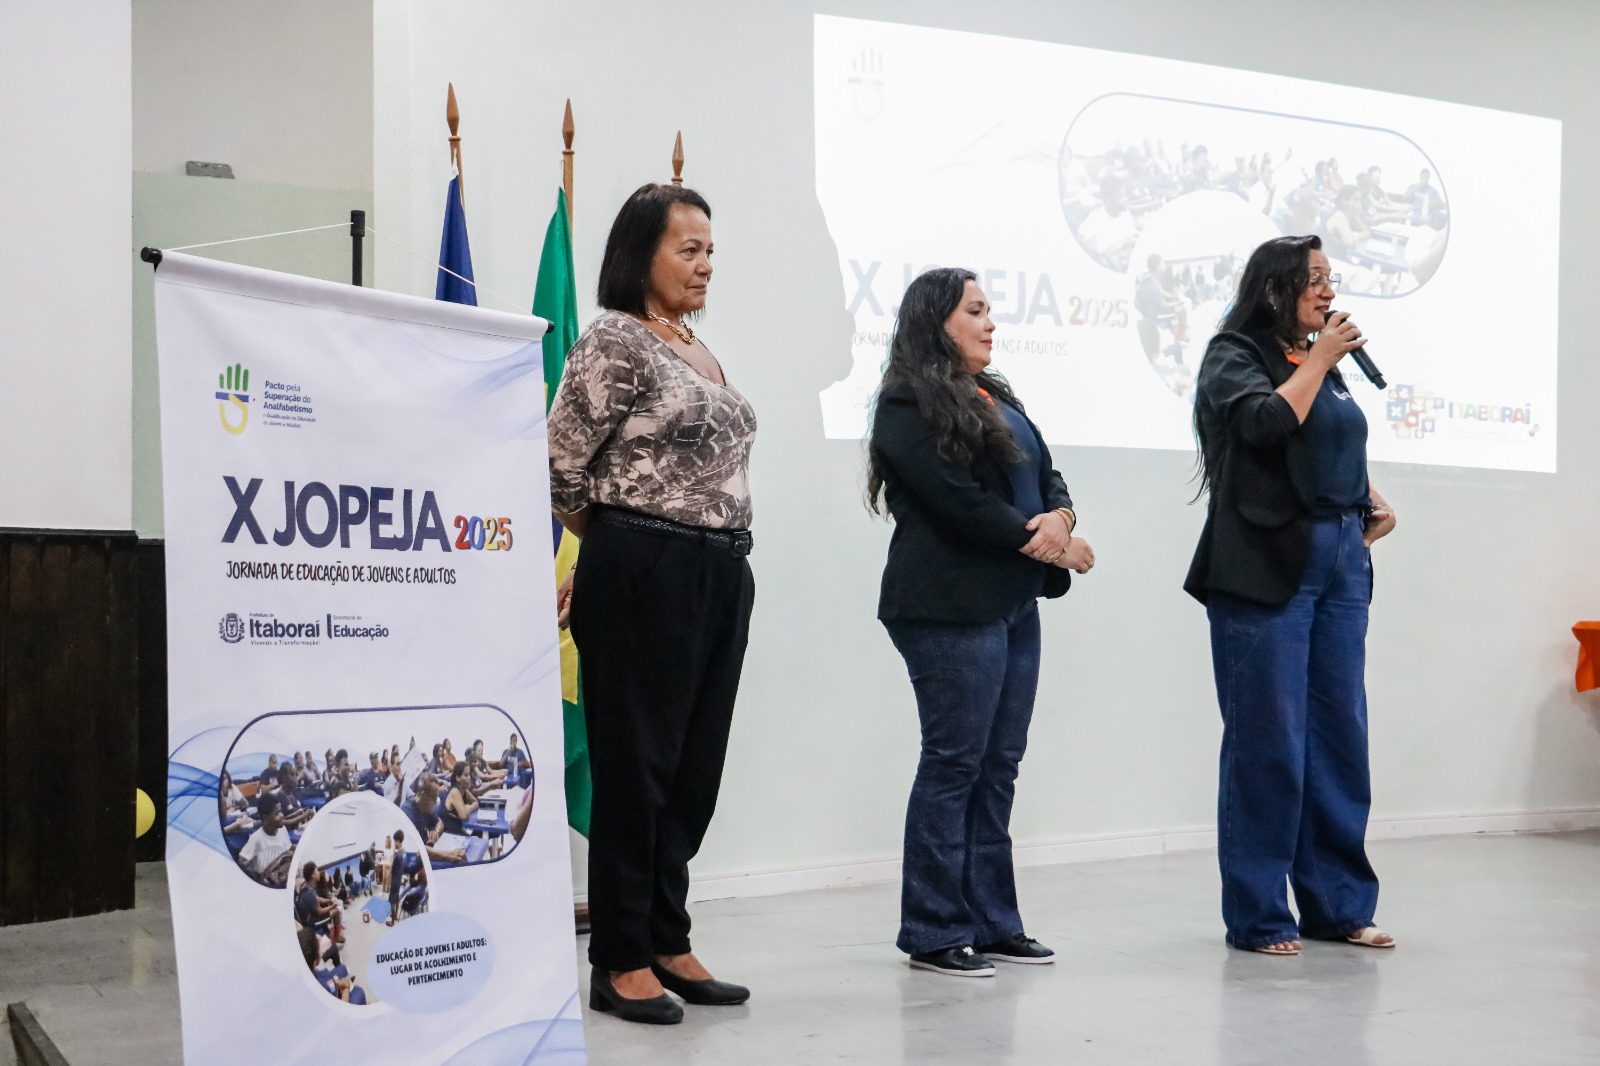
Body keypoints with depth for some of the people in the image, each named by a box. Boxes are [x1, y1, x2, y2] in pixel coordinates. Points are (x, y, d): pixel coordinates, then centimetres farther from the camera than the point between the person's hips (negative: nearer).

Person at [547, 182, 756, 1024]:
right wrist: (615, 545, 5)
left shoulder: (701, 354, 17)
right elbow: (560, 468, -11)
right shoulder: (614, 342, -9)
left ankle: (669, 944, 23)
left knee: (694, 768, 12)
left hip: (720, 574, 8)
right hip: (644, 575, -8)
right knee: (636, 768, -1)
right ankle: (621, 963, 9)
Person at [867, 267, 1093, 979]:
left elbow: (1047, 474, 16)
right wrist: (1050, 546, -9)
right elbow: (961, 502, -16)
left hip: (1014, 603, 9)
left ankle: (990, 920, 17)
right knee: (954, 762, -5)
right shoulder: (908, 407, -7)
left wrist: (1059, 517, -7)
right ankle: (934, 932, 4)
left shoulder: (996, 398, 21)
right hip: (951, 607, -8)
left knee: (999, 765, 9)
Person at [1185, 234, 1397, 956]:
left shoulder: (1326, 367, 19)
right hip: (1268, 566, -7)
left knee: (1341, 735, 8)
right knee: (1268, 741, -5)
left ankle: (1339, 904, 18)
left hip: (1342, 561, 7)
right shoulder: (1233, 355, -1)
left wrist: (1375, 505, 12)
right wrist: (1318, 359, -8)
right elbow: (1269, 422, -20)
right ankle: (1257, 917, 4)